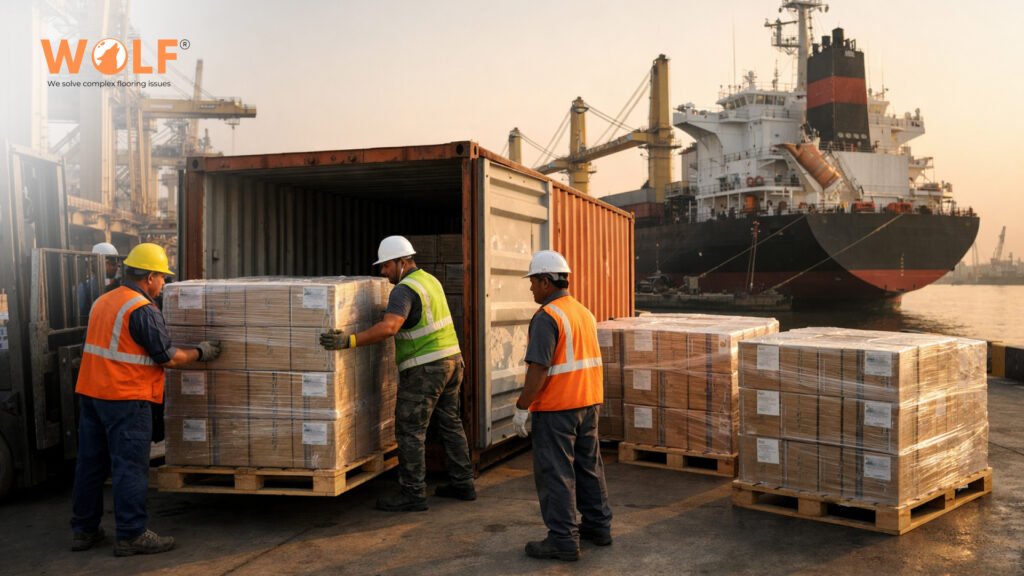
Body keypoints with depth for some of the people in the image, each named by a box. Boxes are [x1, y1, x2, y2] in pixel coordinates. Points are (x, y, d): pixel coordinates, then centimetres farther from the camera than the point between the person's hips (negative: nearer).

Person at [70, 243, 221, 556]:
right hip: (125, 398, -9)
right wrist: (201, 352, 3)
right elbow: (168, 357, -12)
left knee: (91, 462, 15)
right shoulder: (143, 310, -14)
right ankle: (131, 535, 4)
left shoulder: (103, 302, 13)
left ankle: (83, 530, 24)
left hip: (90, 392, 9)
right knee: (130, 466, -2)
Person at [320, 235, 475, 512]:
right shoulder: (429, 279, 14)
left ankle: (413, 494, 2)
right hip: (452, 360, 10)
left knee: (410, 431, -2)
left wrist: (349, 341, -37)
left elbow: (388, 328, -32)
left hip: (425, 369, -10)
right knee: (450, 424, 16)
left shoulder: (405, 290, -16)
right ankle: (462, 483, 23)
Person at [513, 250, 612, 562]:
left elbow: (539, 370, -21)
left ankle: (563, 540, 5)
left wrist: (522, 408, -14)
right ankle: (598, 526, 28)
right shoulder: (585, 312, 10)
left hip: (556, 408, -8)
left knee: (555, 473, 0)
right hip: (588, 403, 8)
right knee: (589, 466, 17)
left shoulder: (547, 317, -16)